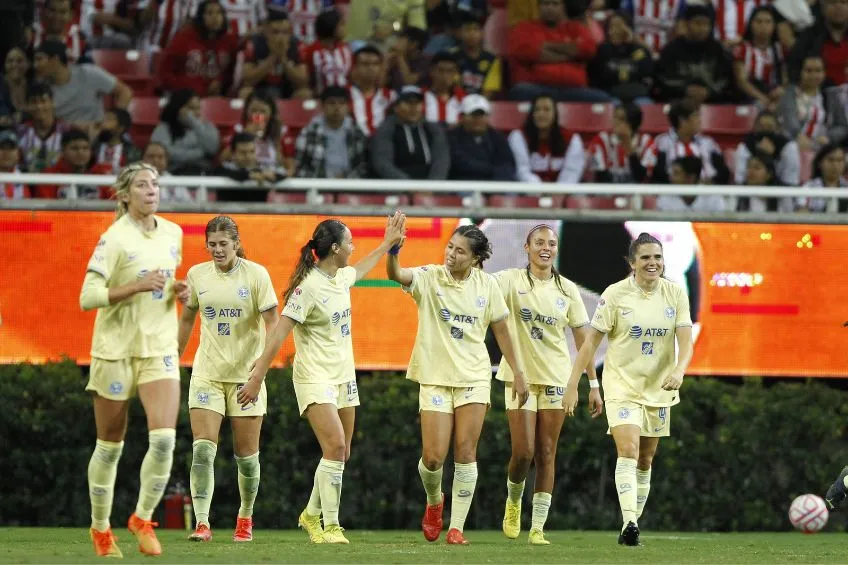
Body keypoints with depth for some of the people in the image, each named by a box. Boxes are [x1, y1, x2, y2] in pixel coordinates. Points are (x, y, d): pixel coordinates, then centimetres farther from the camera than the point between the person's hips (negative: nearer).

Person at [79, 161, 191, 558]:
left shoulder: (173, 233, 6)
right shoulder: (115, 238, -12)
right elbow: (88, 297, -16)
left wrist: (179, 291, 3)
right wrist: (138, 286, -23)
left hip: (160, 350, 4)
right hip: (116, 350, -4)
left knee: (164, 439, -14)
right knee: (110, 447, 6)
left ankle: (143, 518, 4)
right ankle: (100, 529, 22)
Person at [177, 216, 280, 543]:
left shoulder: (255, 274, -8)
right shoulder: (197, 275, 2)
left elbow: (273, 323, -10)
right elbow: (187, 319, 17)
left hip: (245, 374, -2)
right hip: (207, 374, 2)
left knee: (246, 455, 4)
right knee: (203, 449, -13)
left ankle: (245, 517, 26)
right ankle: (202, 523, -16)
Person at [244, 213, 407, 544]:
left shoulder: (342, 277, 6)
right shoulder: (308, 287, -19)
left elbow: (361, 269, 34)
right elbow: (278, 334, -21)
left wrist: (388, 243, 41)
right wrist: (257, 378, -24)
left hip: (343, 376, 8)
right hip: (315, 377, -8)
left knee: (340, 453, 9)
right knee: (335, 446, -20)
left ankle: (312, 515, 27)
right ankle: (329, 527, -16)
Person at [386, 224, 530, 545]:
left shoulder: (486, 285, -1)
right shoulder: (429, 278, -7)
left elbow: (501, 329, 8)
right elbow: (395, 274, -26)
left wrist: (517, 372, 9)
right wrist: (392, 249, -46)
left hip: (474, 377, 1)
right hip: (435, 377, -1)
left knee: (465, 452, -5)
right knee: (434, 456, -5)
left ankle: (457, 527, 1)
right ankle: (434, 501, 28)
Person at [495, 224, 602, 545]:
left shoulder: (567, 289, 5)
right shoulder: (512, 281, -3)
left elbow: (583, 338, 7)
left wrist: (594, 384, 4)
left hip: (556, 377, 2)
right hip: (519, 375, -2)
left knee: (546, 455, 1)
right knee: (523, 452, -8)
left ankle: (538, 527, 5)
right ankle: (513, 501, 23)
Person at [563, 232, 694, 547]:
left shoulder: (675, 294, -1)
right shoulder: (615, 294, -9)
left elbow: (686, 342, -6)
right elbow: (591, 341, -7)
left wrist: (679, 370, -28)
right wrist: (572, 385, -10)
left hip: (659, 388, 4)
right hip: (622, 385, -4)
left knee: (645, 460, 9)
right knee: (628, 451, -21)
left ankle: (632, 525, 19)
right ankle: (629, 522, -30)